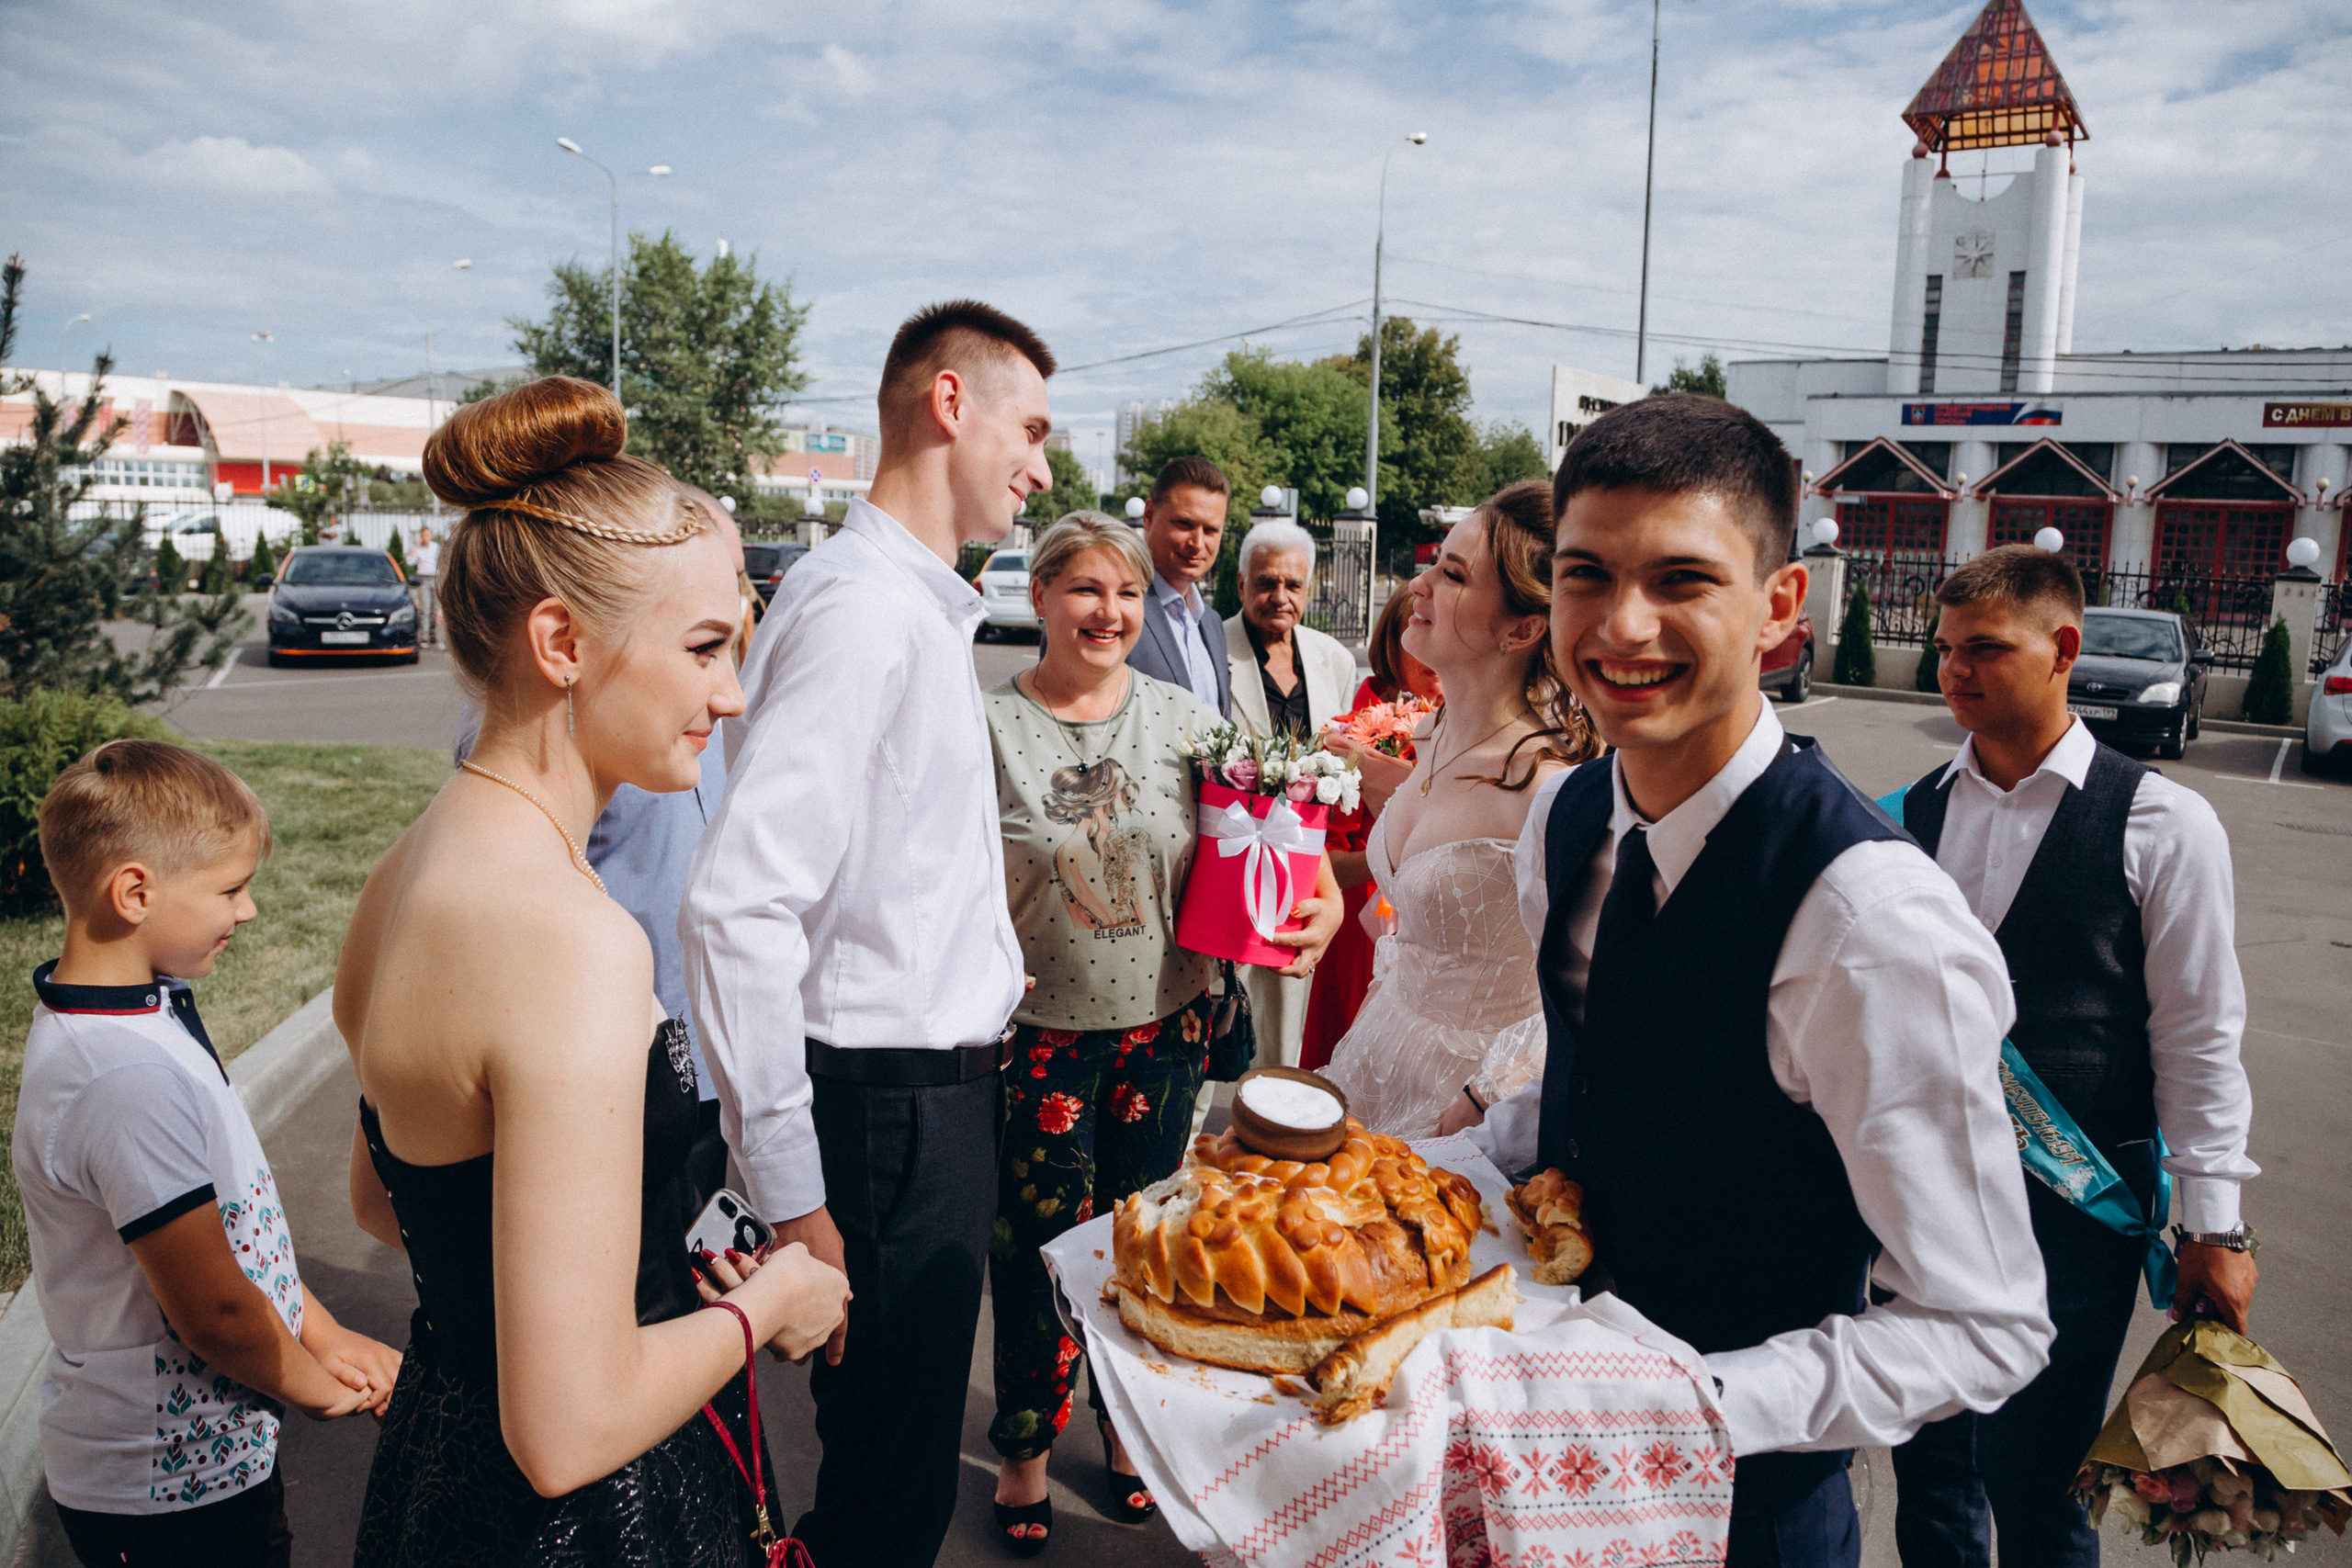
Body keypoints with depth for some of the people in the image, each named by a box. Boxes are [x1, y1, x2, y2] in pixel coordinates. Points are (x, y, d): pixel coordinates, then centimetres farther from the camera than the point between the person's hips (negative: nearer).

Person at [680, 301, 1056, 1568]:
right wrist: (789, 1192, -24)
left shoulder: (923, 608, 13)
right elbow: (736, 905, -28)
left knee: (903, 1457, 24)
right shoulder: (859, 609, -20)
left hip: (942, 1089, 10)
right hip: (891, 1111, -10)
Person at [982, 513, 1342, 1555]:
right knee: (1037, 1246, 9)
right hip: (1036, 1036, -2)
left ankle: (1124, 1422, 41)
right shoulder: (990, 729, -6)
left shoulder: (1186, 721, 0)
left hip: (1162, 1030, 2)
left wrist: (1316, 909, -14)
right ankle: (1026, 1445, 33)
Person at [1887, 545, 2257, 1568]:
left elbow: (2199, 1034, -6)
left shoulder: (2162, 824, -8)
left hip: (2072, 1208, -3)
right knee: (1927, 1454, 17)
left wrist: (2213, 1223, -6)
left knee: (2035, 1481, 7)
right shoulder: (1914, 815, 2)